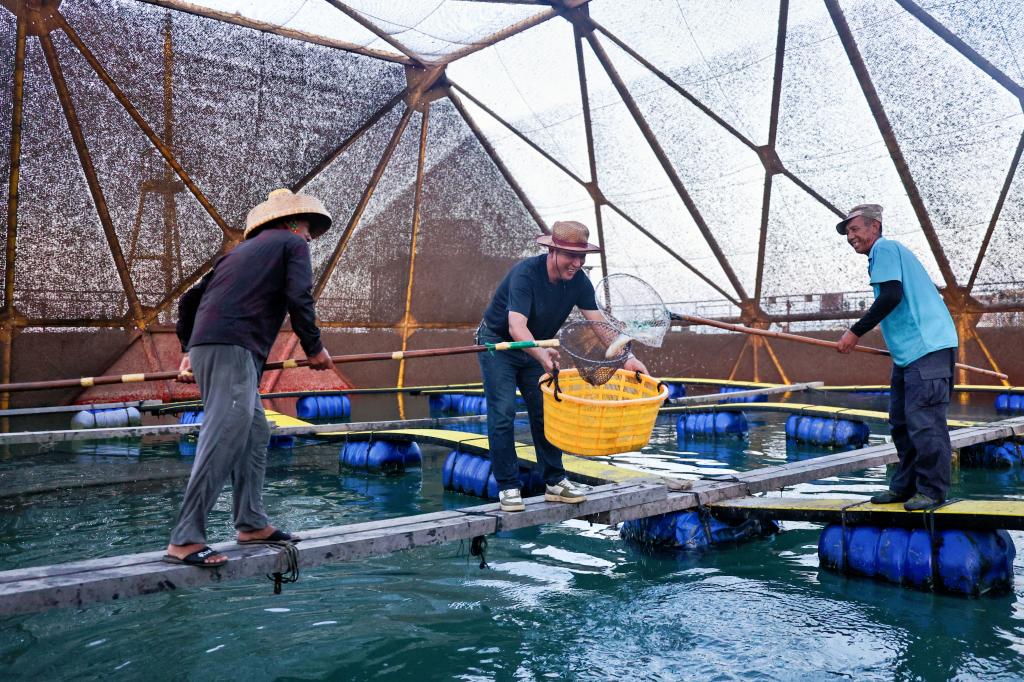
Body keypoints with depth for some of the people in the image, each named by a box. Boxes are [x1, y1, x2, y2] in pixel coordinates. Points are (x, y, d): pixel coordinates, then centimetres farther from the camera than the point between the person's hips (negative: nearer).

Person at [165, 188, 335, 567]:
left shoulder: (242, 250, 29)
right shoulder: (293, 244, 10)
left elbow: (188, 300, 28)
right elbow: (299, 299, -6)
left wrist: (189, 350, 32)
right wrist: (314, 348, 6)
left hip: (205, 347, 9)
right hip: (232, 348, -9)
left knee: (255, 434, 16)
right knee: (223, 440, -13)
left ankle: (252, 523, 19)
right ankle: (184, 540, -15)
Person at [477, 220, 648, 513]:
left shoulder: (578, 281, -12)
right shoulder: (525, 273, -31)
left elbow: (598, 323, -11)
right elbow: (516, 326, -42)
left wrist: (626, 358, -23)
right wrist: (541, 355, -59)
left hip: (536, 348, 6)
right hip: (497, 343, -6)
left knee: (545, 412, 4)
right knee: (503, 413, -11)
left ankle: (554, 482, 13)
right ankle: (508, 487, -3)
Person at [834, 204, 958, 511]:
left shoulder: (884, 248, -5)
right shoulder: (886, 252, 24)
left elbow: (891, 296, -18)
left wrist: (855, 332, -13)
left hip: (927, 347, -11)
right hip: (909, 351, 11)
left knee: (922, 420, -9)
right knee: (901, 421, 11)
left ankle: (932, 490, -3)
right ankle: (904, 486, 16)